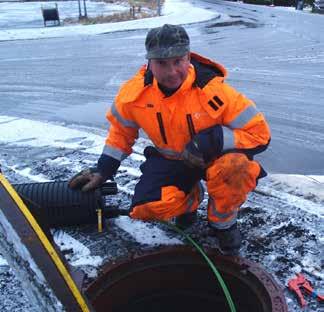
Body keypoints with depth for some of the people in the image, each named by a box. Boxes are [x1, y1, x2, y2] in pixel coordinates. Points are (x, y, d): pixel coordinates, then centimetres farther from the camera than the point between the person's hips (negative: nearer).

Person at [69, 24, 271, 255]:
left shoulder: (213, 91, -28)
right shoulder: (135, 92, -17)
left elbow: (260, 133, -22)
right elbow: (121, 130, 4)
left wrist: (213, 140, -35)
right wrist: (103, 170, -3)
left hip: (215, 156, -2)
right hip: (170, 158, 3)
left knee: (234, 167, -37)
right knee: (145, 208, -21)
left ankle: (223, 222, -3)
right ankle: (190, 198, 16)